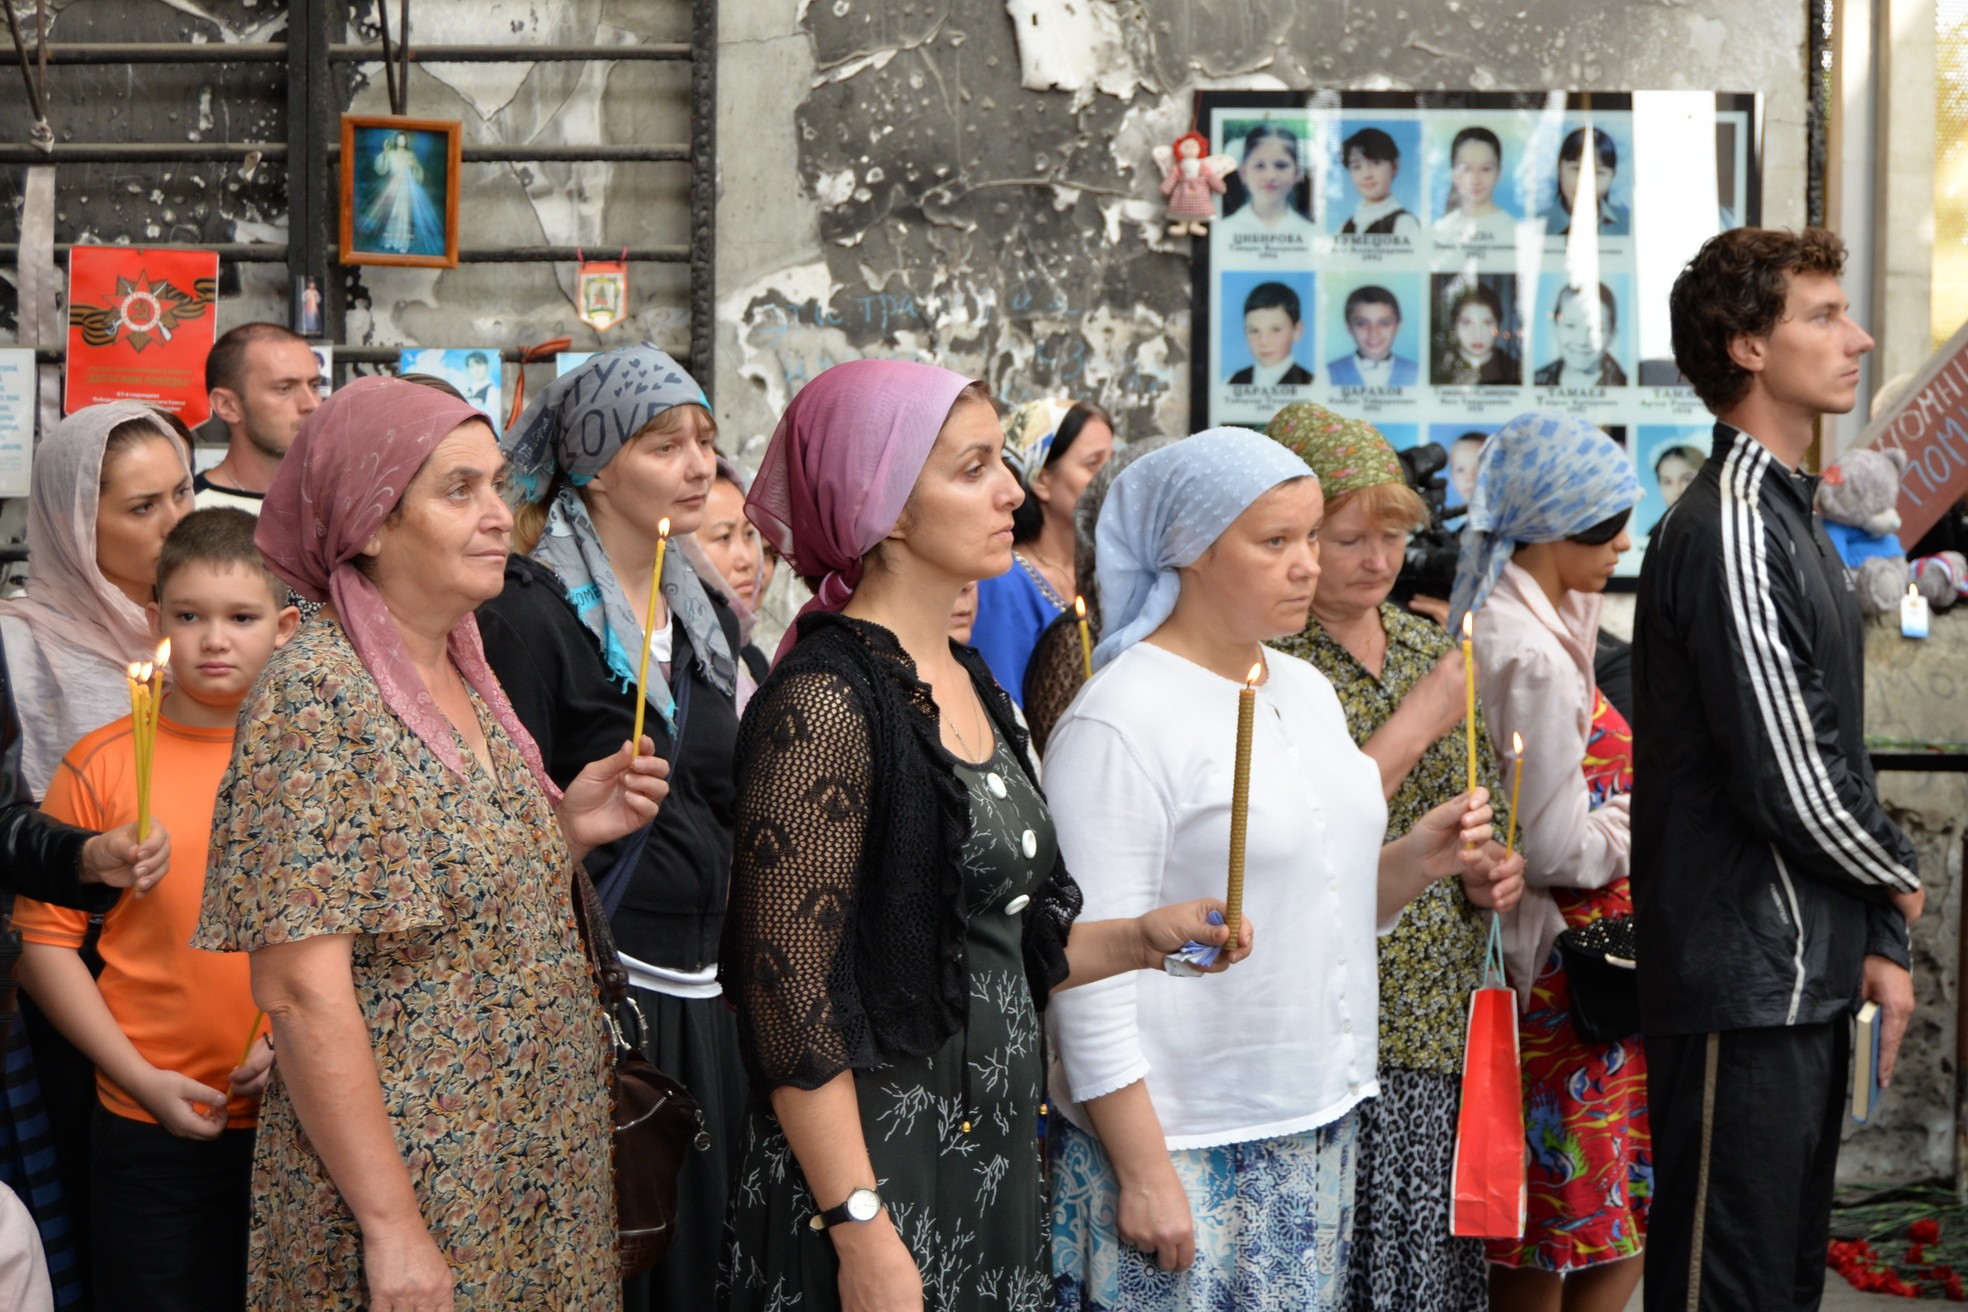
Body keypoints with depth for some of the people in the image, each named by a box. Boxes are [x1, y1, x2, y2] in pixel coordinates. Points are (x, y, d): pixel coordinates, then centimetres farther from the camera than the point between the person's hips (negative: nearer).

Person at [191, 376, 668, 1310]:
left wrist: (567, 830, -1)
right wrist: (393, 1228, -21)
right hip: (410, 1181, -8)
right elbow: (301, 991, -20)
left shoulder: (467, 679, 7)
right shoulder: (314, 696, -16)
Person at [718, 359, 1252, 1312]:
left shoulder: (969, 684, 9)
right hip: (878, 1161, -8)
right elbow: (792, 997, -20)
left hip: (990, 1151, 8)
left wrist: (1143, 939, 3)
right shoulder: (828, 700, -17)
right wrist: (862, 1232, -21)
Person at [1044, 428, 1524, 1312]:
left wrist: (1417, 861, 1)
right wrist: (1143, 1173, -18)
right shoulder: (1119, 720, -14)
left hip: (1320, 1132, 8)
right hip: (1184, 1152, -7)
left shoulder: (1307, 690, 11)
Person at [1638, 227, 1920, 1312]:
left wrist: (1877, 945, 13)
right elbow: (1786, 781, -21)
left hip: (1808, 978, 10)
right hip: (1744, 987, -10)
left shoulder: (1790, 521, 16)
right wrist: (1898, 884, -2)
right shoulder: (1730, 530, -17)